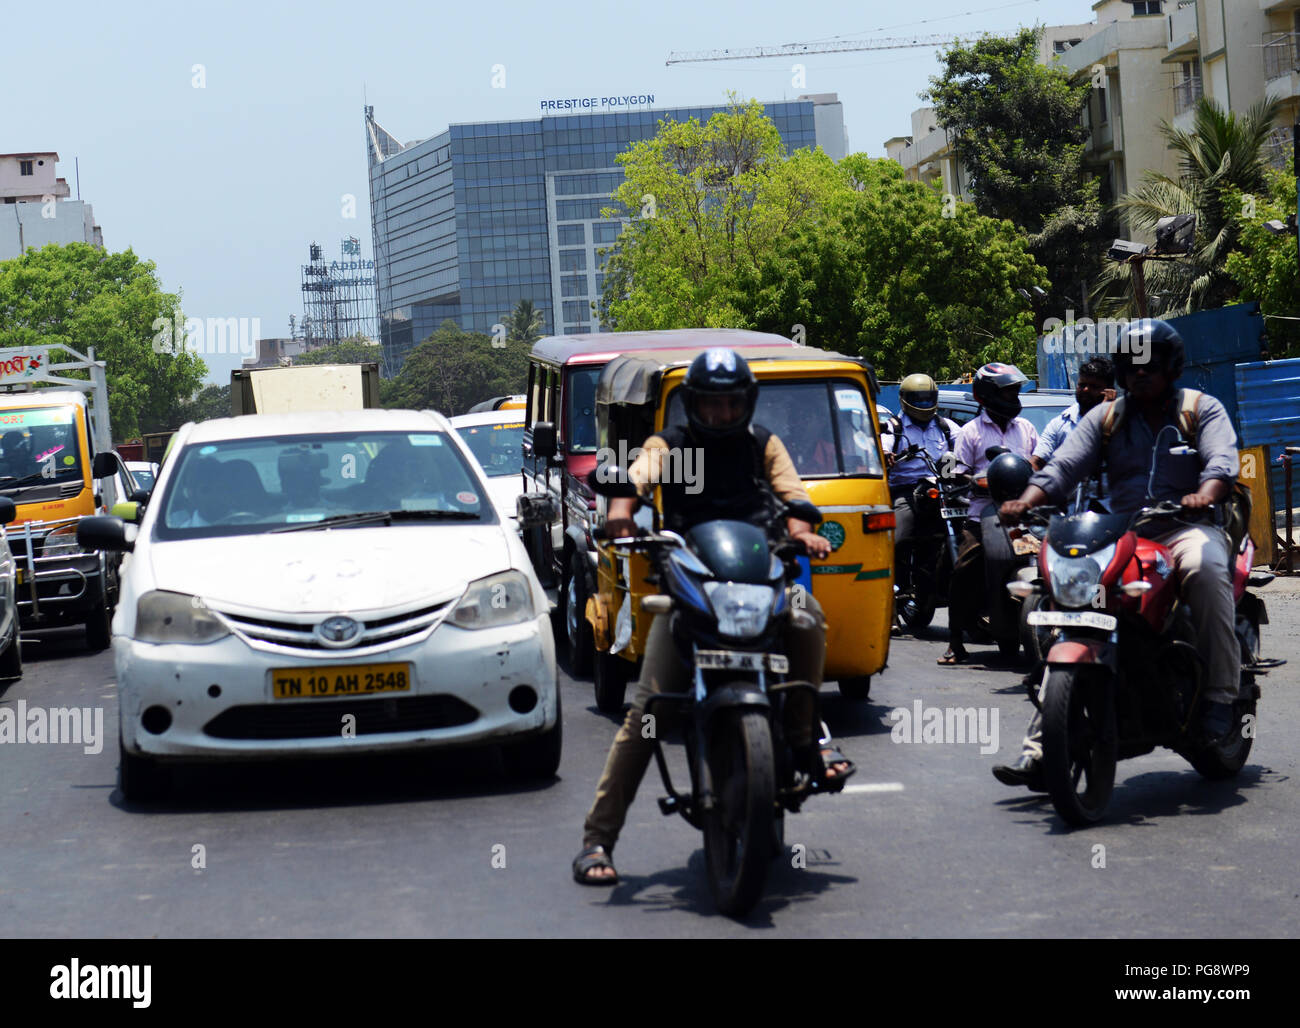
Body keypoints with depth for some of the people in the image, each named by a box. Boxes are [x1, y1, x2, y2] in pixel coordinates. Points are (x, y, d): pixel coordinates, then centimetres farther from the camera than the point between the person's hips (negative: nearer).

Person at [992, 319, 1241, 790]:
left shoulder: (1203, 409, 8)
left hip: (1186, 528, -3)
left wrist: (1204, 495, -33)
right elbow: (1063, 466, 4)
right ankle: (1039, 748, -13)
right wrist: (1026, 500, -16)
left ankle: (1219, 697, -28)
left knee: (1204, 567, -39)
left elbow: (1222, 460, -9)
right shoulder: (1105, 417, 17)